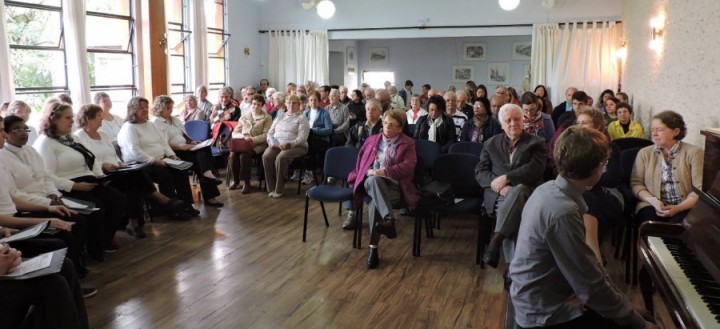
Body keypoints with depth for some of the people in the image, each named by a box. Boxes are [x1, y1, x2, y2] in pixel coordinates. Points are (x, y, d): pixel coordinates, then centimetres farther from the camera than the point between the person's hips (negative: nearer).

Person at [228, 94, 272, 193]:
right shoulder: (243, 117, 21)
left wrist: (253, 139, -20)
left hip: (258, 144, -4)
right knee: (232, 154, -29)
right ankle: (235, 180, -12)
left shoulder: (267, 118, 7)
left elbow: (266, 135, -4)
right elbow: (234, 133, 14)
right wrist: (243, 136, -8)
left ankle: (246, 182, -25)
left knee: (244, 155, -35)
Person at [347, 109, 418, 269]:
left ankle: (373, 248, -32)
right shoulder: (372, 140, 24)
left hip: (394, 184, -3)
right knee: (374, 180, -38)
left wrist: (385, 171, -14)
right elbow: (361, 161, 23)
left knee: (374, 204, -35)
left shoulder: (407, 143, 11)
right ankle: (388, 219, -49)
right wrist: (370, 172, 5)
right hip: (371, 181, 3)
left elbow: (408, 166, -4)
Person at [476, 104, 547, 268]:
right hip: (498, 194, 1)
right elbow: (480, 172, 10)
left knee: (518, 189, -39)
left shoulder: (536, 143, 13)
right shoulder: (491, 143, 20)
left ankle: (495, 240, -42)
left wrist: (506, 178, -15)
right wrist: (499, 184, -10)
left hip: (525, 192, -1)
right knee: (509, 205, -35)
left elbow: (535, 169, -5)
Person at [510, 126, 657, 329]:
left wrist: (612, 290, 4)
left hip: (538, 299, 9)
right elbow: (591, 287, -23)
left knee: (625, 309, 18)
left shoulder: (549, 189, -1)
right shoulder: (564, 212, -28)